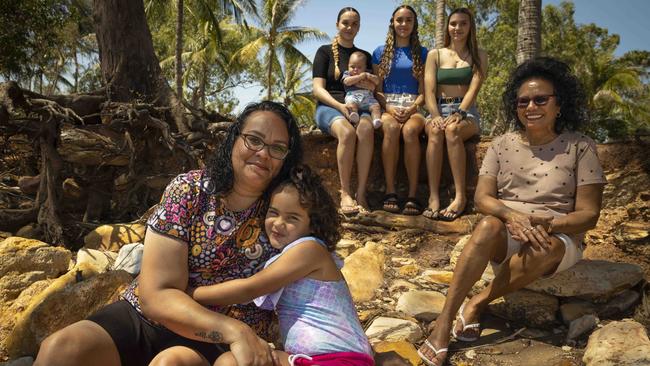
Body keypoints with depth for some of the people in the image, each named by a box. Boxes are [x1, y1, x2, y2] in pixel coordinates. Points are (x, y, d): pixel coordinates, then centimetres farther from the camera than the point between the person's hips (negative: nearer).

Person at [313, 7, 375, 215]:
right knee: (347, 132, -37)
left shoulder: (365, 55, 21)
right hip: (329, 107, -2)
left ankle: (361, 194, -36)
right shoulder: (325, 52, 10)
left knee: (366, 129, -35)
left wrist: (370, 86, -6)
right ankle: (345, 193, -32)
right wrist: (341, 106, -18)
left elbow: (374, 90, 18)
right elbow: (318, 89, -1)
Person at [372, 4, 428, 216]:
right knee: (391, 128, -37)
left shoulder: (421, 53, 15)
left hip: (413, 107, 0)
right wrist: (390, 108, -10)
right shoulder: (380, 52, 15)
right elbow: (377, 89, 9)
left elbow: (424, 90, 8)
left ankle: (412, 195, -35)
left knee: (410, 130, -36)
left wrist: (412, 109, -11)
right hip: (387, 106, 0)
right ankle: (390, 191, -34)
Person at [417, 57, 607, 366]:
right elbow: (482, 198, -4)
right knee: (489, 225, -34)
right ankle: (444, 322, -35)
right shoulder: (502, 144, 5)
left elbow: (588, 214, -5)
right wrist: (511, 215, -25)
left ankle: (477, 304, -19)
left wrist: (547, 224, -24)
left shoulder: (580, 147, -2)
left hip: (558, 240, -1)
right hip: (505, 238, 1)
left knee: (544, 248, -37)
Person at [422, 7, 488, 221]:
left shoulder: (479, 56, 13)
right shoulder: (435, 55, 14)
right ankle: (433, 197, -41)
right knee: (435, 132, -36)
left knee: (452, 130, -37)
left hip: (467, 112, -1)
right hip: (439, 110, 1)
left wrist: (459, 113, -22)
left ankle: (461, 196, -37)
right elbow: (429, 90, 1)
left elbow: (474, 88, -4)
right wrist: (435, 115, -18)